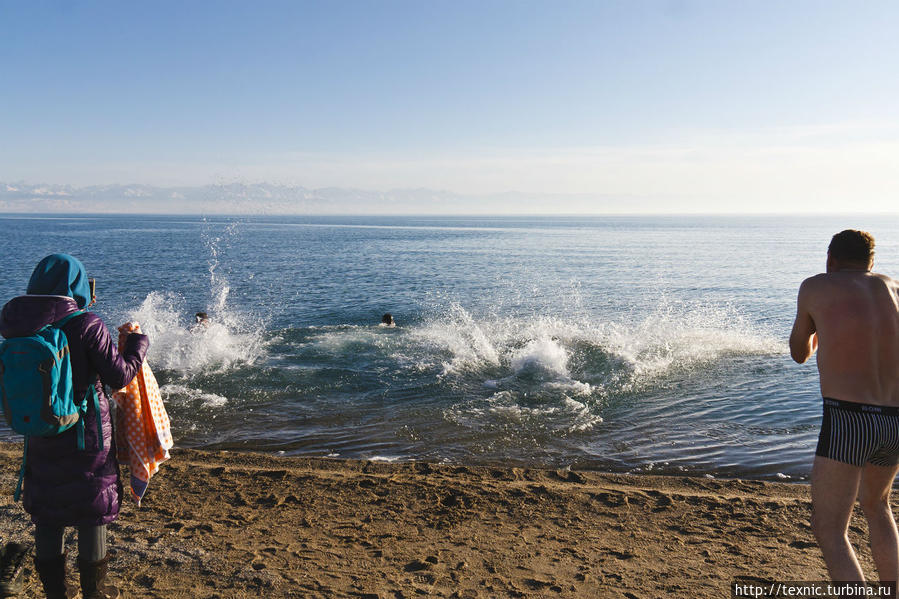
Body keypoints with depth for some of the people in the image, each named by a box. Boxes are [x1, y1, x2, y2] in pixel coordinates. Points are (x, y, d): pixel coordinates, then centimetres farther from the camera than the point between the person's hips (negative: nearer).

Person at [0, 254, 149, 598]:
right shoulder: (86, 325, -20)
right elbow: (120, 376, -17)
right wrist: (138, 340, -4)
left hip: (41, 435, 4)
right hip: (88, 433, -4)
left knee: (46, 509, 18)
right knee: (93, 507, 12)